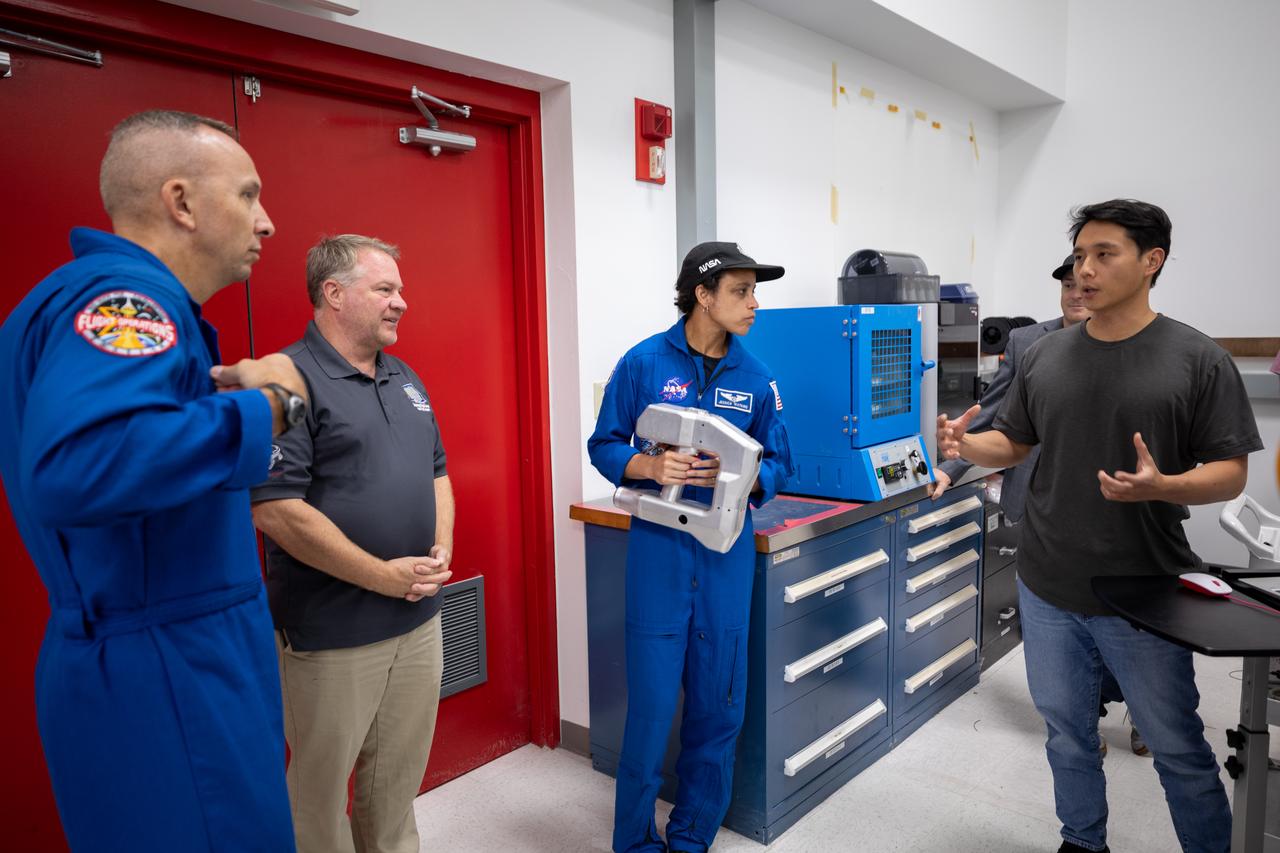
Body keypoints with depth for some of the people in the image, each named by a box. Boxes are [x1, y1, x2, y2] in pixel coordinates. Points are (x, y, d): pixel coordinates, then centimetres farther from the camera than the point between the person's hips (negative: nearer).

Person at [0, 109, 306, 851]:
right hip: (163, 682, -10)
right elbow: (76, 464, -39)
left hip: (180, 664, 10)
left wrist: (219, 399, 7)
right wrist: (265, 407, -27)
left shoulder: (132, 297, 13)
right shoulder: (121, 293, -20)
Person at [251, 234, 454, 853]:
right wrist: (383, 576, -18)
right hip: (331, 636, -7)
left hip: (420, 621, 7)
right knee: (320, 783, 11)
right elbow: (275, 508, -21)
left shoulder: (405, 379, 11)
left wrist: (442, 550, 0)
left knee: (399, 777, 21)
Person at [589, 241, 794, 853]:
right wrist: (651, 466, -19)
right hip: (658, 548, -3)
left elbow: (779, 465, 6)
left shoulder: (755, 379, 3)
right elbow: (604, 447, 0)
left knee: (719, 704, 10)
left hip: (727, 550, 3)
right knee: (651, 700, 2)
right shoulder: (644, 362, -4)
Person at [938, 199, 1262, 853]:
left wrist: (1161, 486, -27)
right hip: (1048, 589, 4)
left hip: (1142, 596, -3)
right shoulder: (1046, 356, 4)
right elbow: (1013, 443, 11)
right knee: (1068, 733, 18)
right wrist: (966, 446, -10)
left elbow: (1230, 473, -7)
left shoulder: (1198, 359, -7)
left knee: (1177, 748, 10)